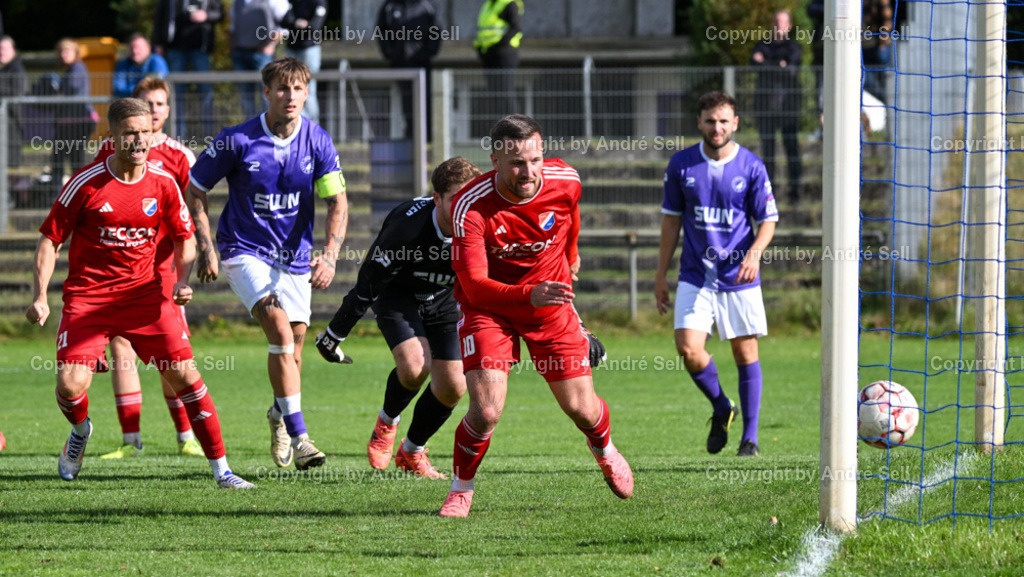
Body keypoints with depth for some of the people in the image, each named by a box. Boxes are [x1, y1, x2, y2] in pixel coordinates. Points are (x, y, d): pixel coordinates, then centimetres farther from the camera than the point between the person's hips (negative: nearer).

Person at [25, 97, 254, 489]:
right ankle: (80, 432, 22)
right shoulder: (87, 183, -10)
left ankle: (222, 471, -2)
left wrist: (182, 282, -6)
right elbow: (50, 239, -3)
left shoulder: (163, 184, -1)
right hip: (87, 296, -2)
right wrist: (39, 298, -12)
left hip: (144, 293, 2)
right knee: (69, 386, -16)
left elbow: (184, 238, 13)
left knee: (184, 374, -9)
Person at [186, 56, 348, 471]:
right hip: (245, 252, -4)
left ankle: (281, 415, 40)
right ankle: (297, 435, -25)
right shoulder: (237, 140, -13)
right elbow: (194, 190, -2)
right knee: (280, 328, -24)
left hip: (294, 256, 4)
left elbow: (338, 202, -4)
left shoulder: (317, 142, -6)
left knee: (293, 346, 8)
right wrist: (206, 248, -7)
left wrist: (330, 255, -20)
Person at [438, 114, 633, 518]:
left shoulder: (564, 182, -17)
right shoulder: (471, 207, -28)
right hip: (489, 306, -3)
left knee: (581, 408, 4)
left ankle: (605, 451, 41)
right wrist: (529, 296, -48)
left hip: (552, 305, 3)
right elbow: (473, 284, -32)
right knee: (486, 412, -18)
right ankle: (461, 490, 10)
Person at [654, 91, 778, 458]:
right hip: (695, 275, 1)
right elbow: (671, 219, 10)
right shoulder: (681, 165, 1)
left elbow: (768, 220, 1)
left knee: (745, 353, 3)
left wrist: (755, 252, -20)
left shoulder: (752, 167, -4)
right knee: (688, 350, -12)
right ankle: (721, 408, 15)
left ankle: (750, 436, 16)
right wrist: (661, 275, 9)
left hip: (739, 276, -1)